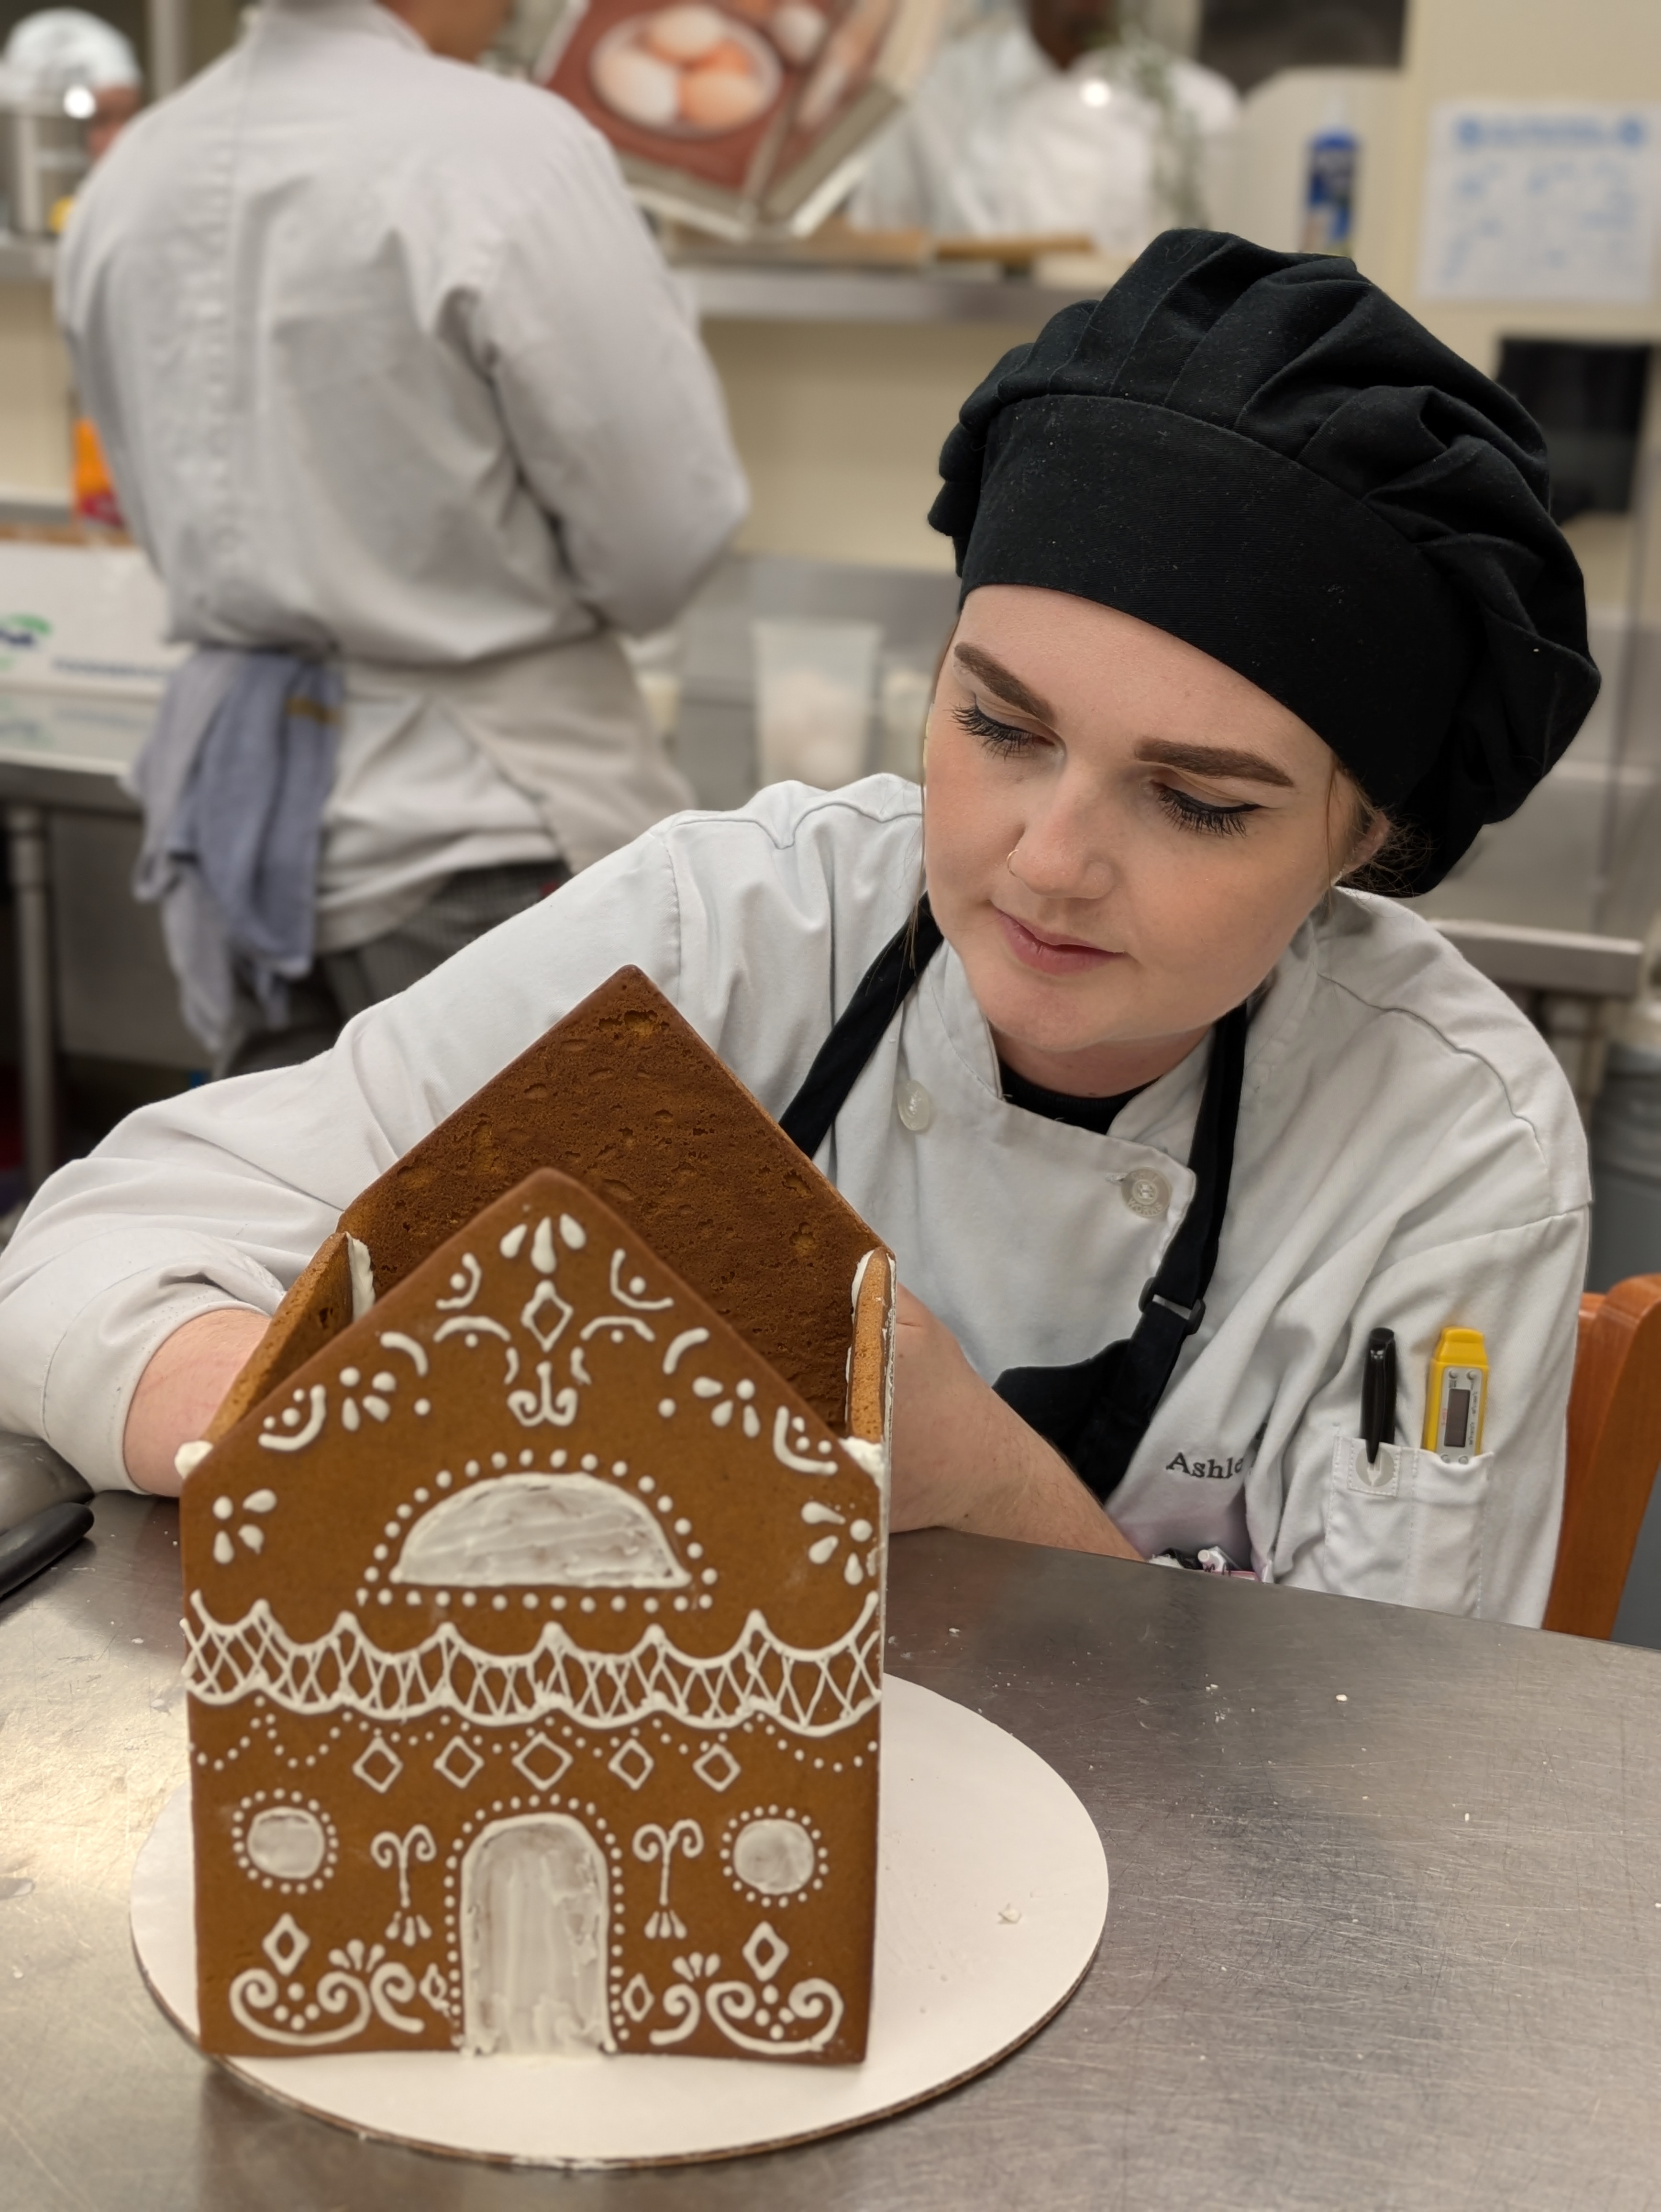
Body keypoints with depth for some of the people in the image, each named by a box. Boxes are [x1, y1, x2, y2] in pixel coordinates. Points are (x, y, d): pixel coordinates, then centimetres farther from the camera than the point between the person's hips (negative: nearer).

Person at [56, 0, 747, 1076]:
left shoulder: (134, 174, 4)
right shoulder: (508, 150, -17)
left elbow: (181, 518, 14)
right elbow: (661, 543, -13)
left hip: (233, 797, 7)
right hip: (487, 817, -6)